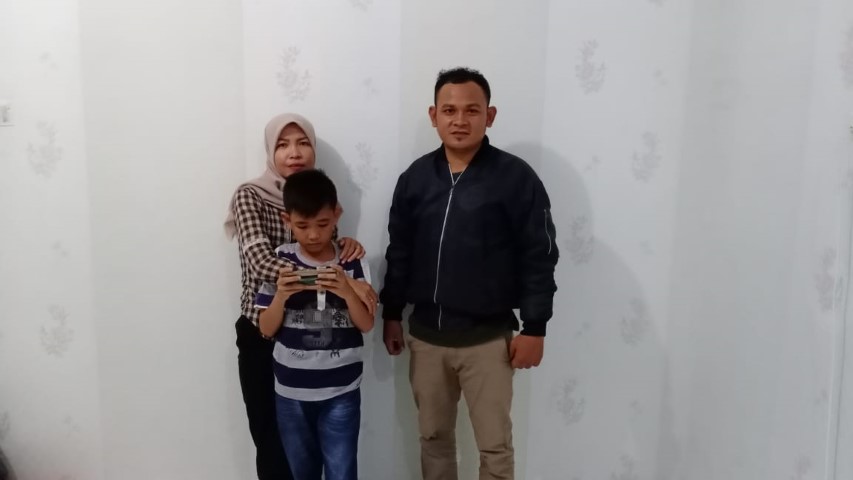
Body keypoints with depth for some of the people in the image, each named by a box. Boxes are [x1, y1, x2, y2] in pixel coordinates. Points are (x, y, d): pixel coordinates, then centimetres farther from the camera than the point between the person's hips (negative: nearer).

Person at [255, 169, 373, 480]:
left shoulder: (353, 264, -6)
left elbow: (366, 325, -5)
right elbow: (266, 329, -2)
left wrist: (347, 292, -23)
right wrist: (280, 296, -20)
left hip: (340, 391, -1)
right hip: (291, 391, 2)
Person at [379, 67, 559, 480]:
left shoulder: (516, 177, -9)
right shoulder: (415, 177, 3)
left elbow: (539, 257, -8)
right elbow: (399, 251, 10)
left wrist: (534, 328, -10)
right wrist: (391, 314, 11)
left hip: (487, 338, -4)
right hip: (426, 334, 4)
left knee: (494, 446, 8)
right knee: (433, 437, 17)